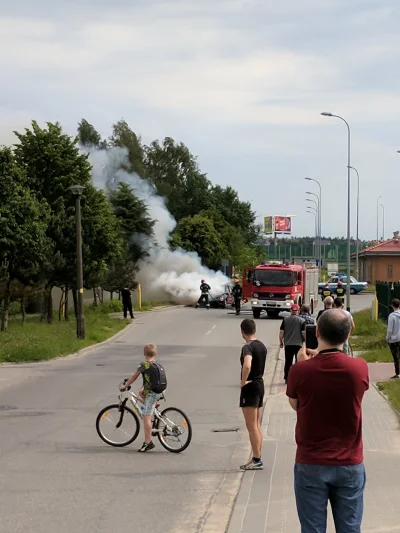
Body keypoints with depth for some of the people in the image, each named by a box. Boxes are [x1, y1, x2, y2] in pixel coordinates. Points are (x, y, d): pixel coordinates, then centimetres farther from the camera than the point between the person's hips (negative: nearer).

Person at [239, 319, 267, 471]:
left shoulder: (247, 347, -18)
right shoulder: (262, 346, 10)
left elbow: (247, 366, -36)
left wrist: (243, 382, -21)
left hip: (250, 387, -9)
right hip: (260, 384, 9)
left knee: (251, 426, -3)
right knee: (257, 425, 14)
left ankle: (256, 460, -2)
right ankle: (257, 458, 20)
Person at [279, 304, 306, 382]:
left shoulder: (285, 320, 0)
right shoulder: (302, 321, -5)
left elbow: (281, 332, 0)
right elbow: (303, 333, -9)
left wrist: (281, 342, 11)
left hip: (288, 344, 2)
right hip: (299, 344, -2)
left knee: (288, 362, 9)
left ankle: (287, 378, 12)